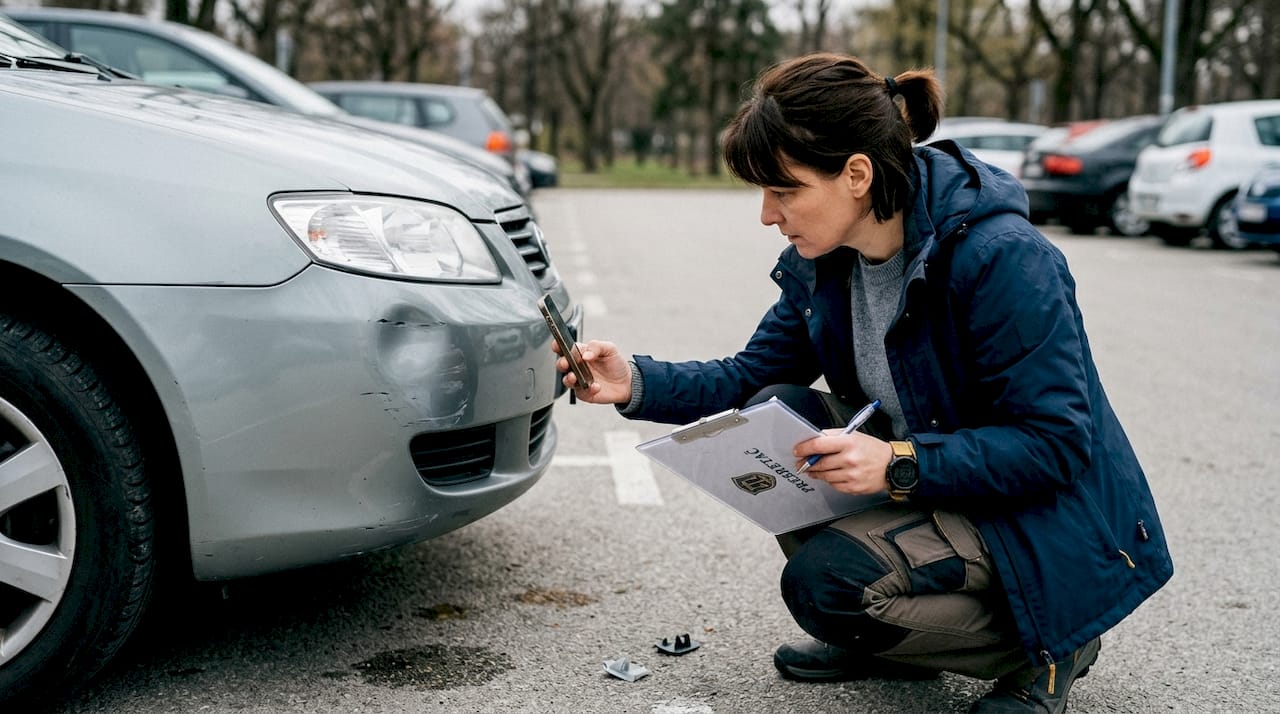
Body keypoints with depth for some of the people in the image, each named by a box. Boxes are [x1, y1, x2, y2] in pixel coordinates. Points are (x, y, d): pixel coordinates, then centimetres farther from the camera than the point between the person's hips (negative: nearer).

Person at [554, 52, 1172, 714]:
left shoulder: (1003, 259, -27)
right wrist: (637, 382, -11)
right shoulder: (820, 264, -3)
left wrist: (901, 465, -36)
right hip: (921, 487, 8)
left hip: (1039, 524, -8)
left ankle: (1047, 647, 0)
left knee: (825, 579, -24)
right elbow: (752, 377, 5)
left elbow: (1056, 442, -26)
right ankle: (891, 641, 8)